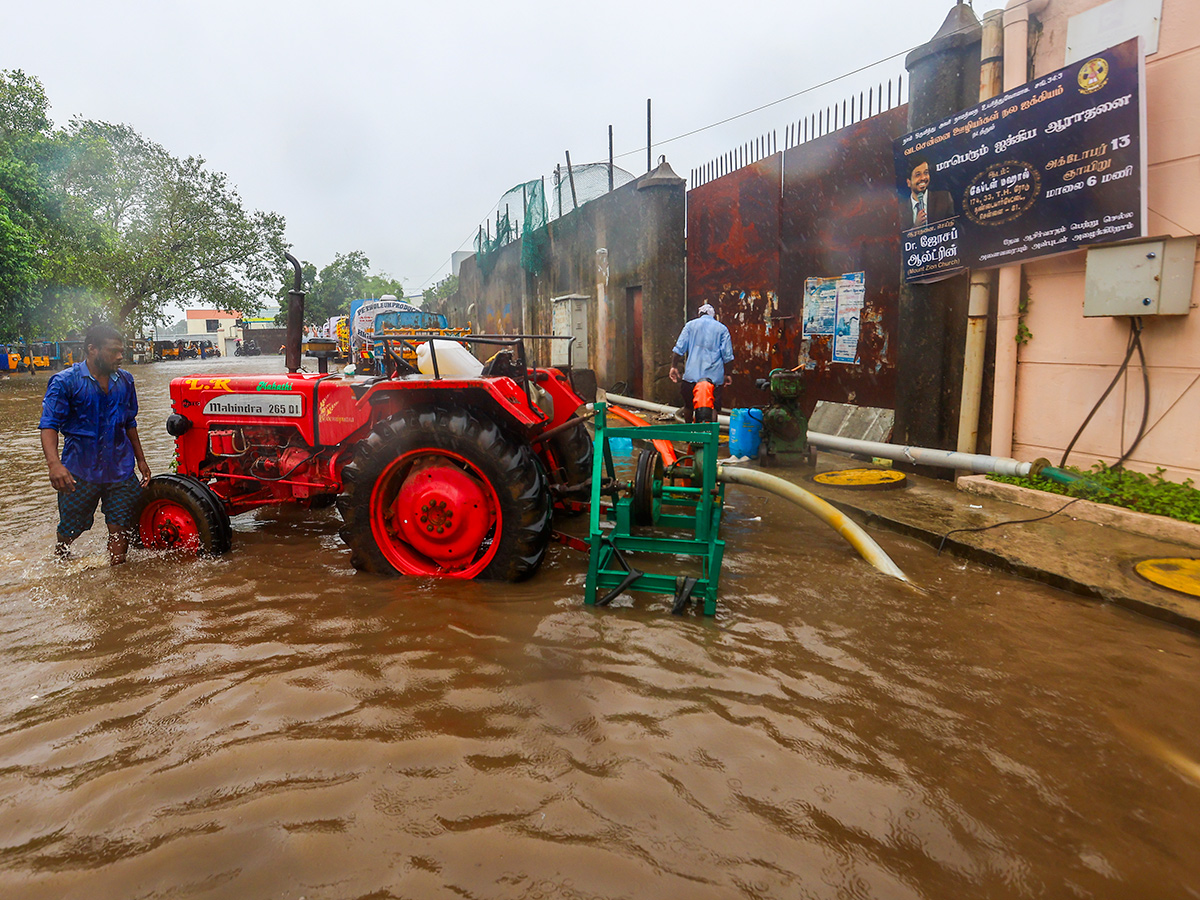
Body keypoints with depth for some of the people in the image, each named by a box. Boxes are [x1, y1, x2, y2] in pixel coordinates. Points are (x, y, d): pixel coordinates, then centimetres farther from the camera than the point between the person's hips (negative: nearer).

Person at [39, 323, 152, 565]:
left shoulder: (124, 380, 7)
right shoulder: (65, 381, -8)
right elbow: (49, 425, -14)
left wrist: (140, 459, 15)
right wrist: (54, 463, -30)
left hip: (120, 468, 3)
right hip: (80, 470, -3)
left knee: (120, 527, 2)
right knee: (70, 530, 11)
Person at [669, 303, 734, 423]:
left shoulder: (690, 325, 11)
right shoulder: (722, 328, 9)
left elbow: (679, 348, 4)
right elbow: (728, 355, 5)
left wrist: (674, 366, 9)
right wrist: (728, 375, 13)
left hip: (692, 374, 0)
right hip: (714, 376, 0)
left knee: (688, 406, 14)